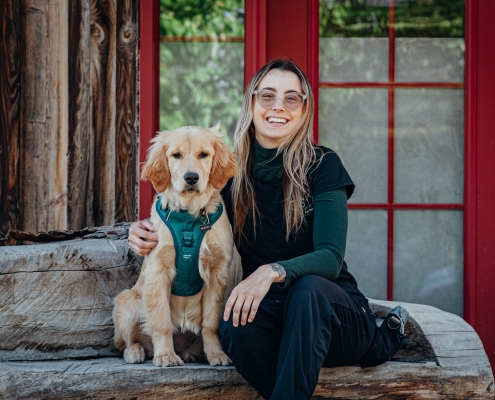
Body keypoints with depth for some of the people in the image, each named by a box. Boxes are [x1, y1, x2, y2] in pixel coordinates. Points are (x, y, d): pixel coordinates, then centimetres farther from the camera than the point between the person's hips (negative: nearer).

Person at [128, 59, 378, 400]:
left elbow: (330, 259, -16)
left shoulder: (322, 165, -7)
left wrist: (273, 271, -36)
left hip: (332, 310, -2)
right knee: (235, 325, -33)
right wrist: (148, 236, -6)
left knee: (309, 286, -36)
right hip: (267, 312, 2)